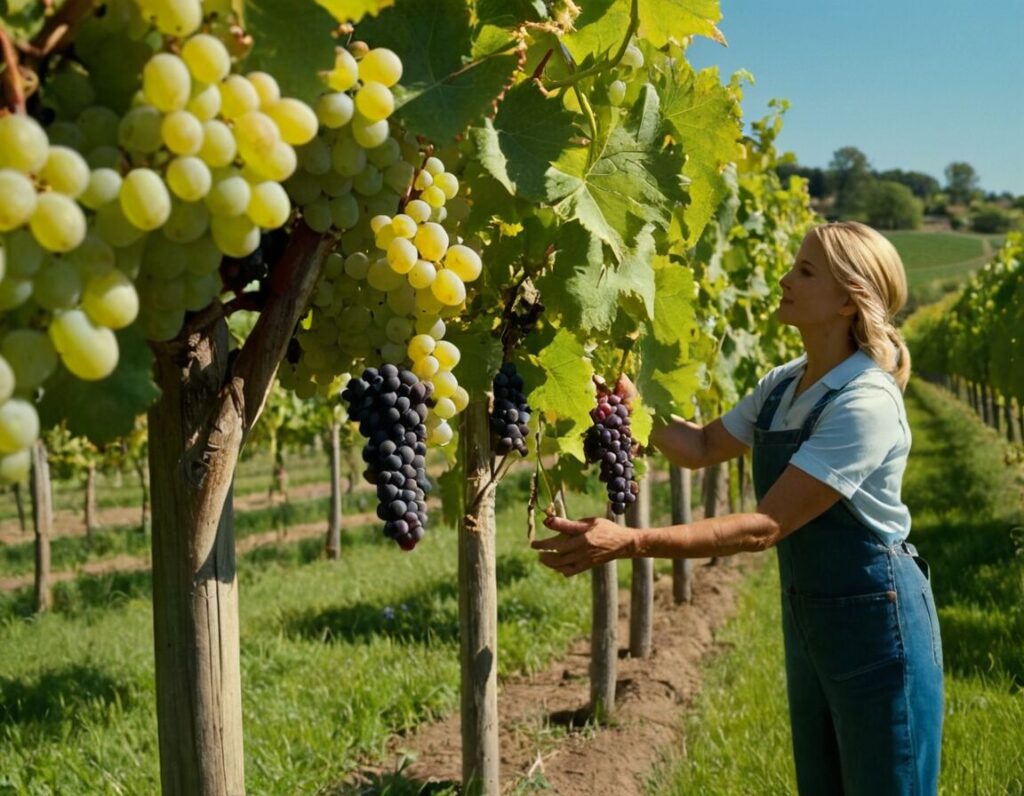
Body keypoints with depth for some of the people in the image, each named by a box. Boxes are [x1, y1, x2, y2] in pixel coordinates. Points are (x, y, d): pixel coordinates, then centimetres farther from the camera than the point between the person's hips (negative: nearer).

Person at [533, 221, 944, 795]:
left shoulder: (866, 403, -24)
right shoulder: (783, 385, 1)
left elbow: (766, 526, -28)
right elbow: (704, 448, 12)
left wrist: (631, 542, -33)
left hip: (875, 622, -8)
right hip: (806, 617, 8)